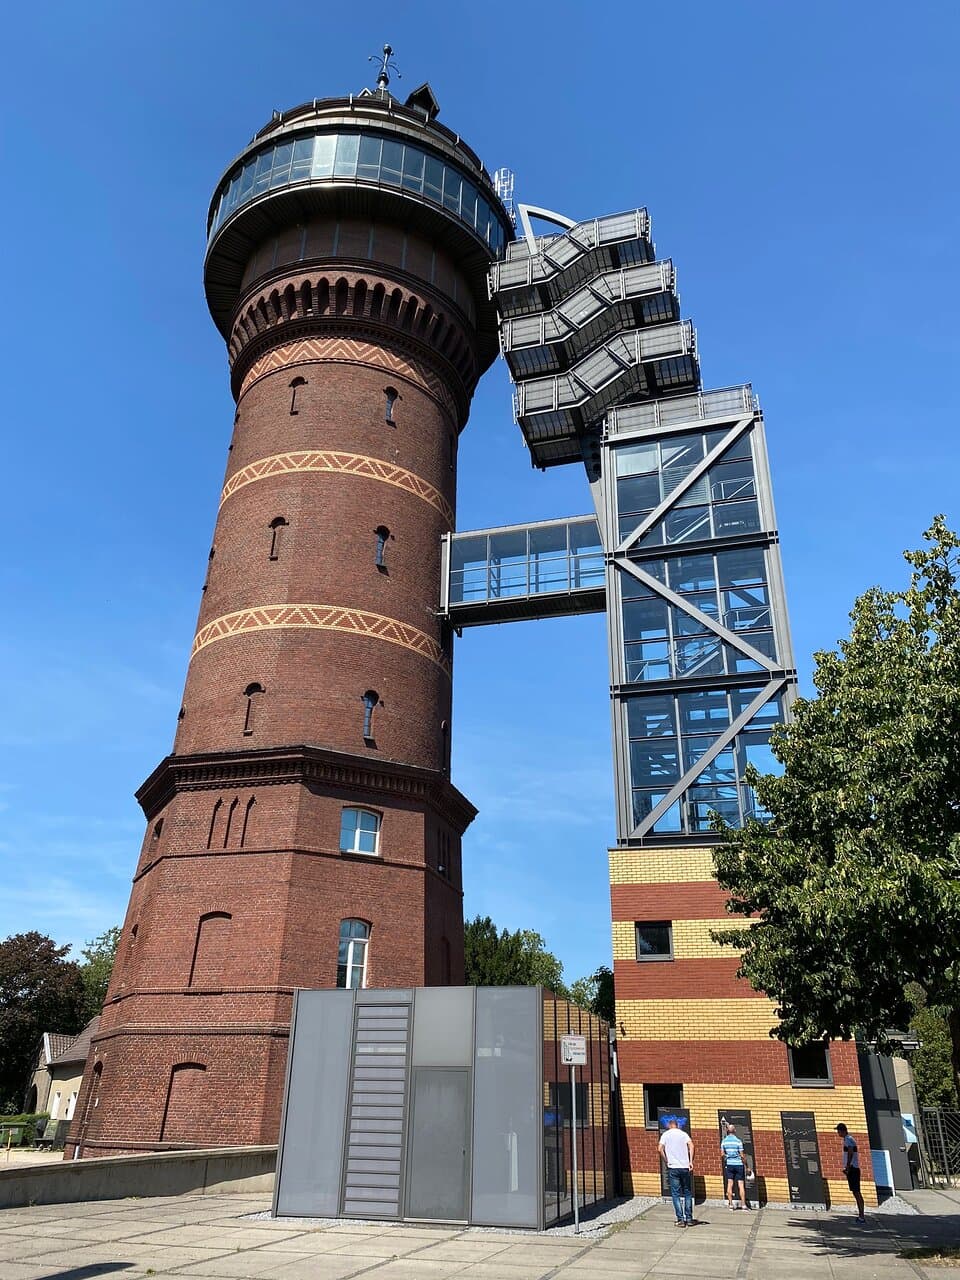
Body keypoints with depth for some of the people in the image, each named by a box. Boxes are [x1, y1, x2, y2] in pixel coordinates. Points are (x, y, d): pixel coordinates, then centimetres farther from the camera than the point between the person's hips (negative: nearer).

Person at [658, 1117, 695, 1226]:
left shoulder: (665, 1134, 6)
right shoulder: (683, 1134, 8)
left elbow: (660, 1149, -8)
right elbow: (691, 1145, -9)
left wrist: (666, 1162, 2)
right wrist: (691, 1161, -8)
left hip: (673, 1168, -2)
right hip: (685, 1167, 2)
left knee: (676, 1194, 3)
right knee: (687, 1193, 14)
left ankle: (680, 1219, -2)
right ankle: (689, 1218, 13)